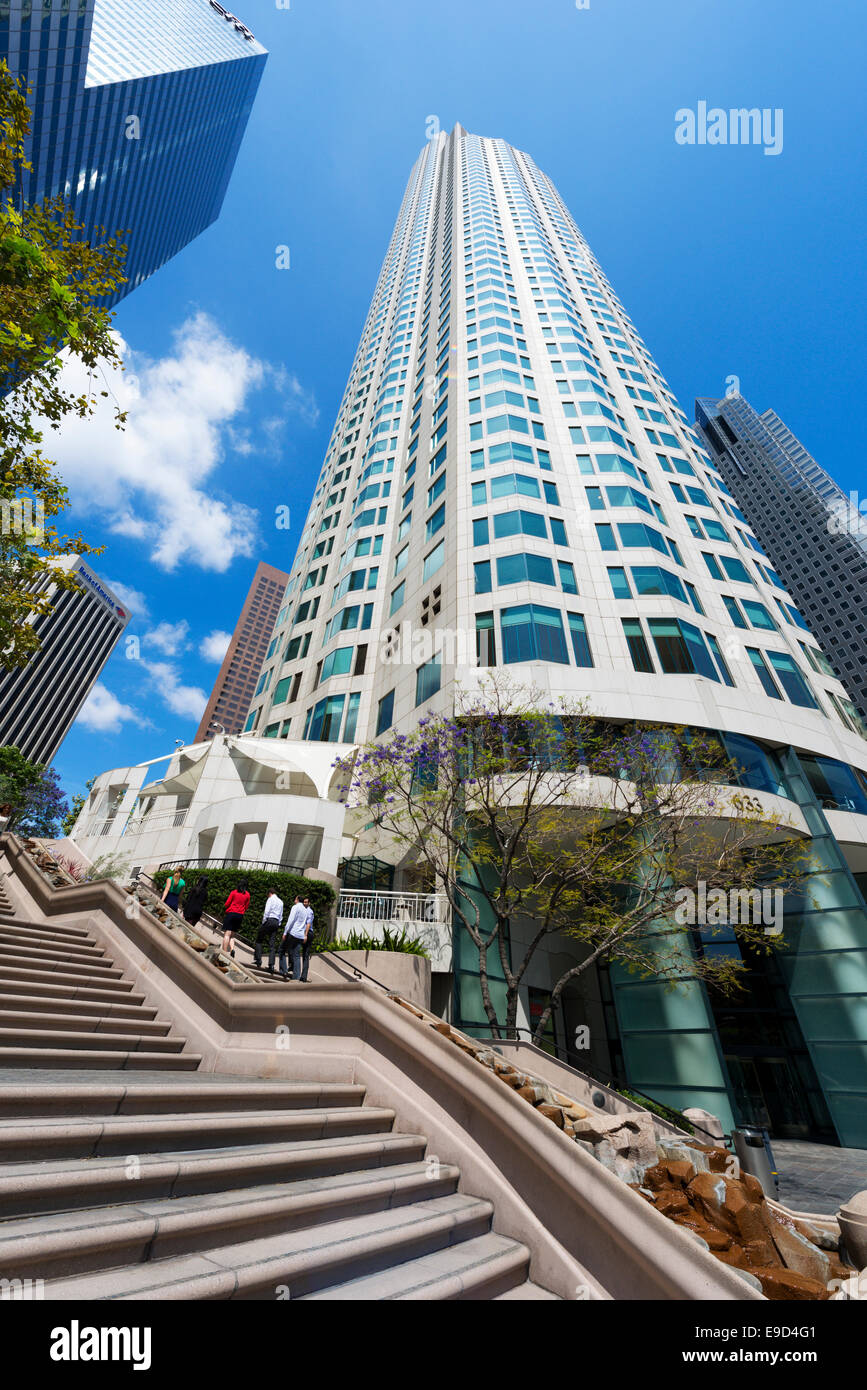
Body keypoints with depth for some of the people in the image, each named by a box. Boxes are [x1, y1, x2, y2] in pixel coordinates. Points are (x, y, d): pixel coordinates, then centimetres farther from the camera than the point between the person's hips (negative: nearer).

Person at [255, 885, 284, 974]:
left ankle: (258, 961, 2)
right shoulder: (281, 901, 18)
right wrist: (278, 925, 19)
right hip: (276, 922, 6)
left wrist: (263, 922, -4)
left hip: (269, 920, -6)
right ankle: (271, 966, -3)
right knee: (272, 945, 4)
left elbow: (266, 912, -11)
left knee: (259, 938, 9)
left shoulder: (271, 899, -1)